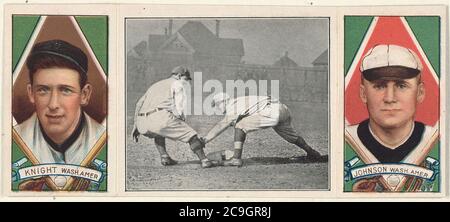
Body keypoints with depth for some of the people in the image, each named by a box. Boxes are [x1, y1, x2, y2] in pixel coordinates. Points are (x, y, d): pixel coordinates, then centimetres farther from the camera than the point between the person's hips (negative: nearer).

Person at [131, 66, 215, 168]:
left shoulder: (155, 85, 37)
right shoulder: (177, 84, 17)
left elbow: (139, 104, 30)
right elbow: (179, 107, 5)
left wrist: (135, 126, 29)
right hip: (160, 118, -7)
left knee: (158, 133, 38)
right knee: (190, 133, 5)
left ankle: (164, 157, 20)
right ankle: (204, 160, -2)